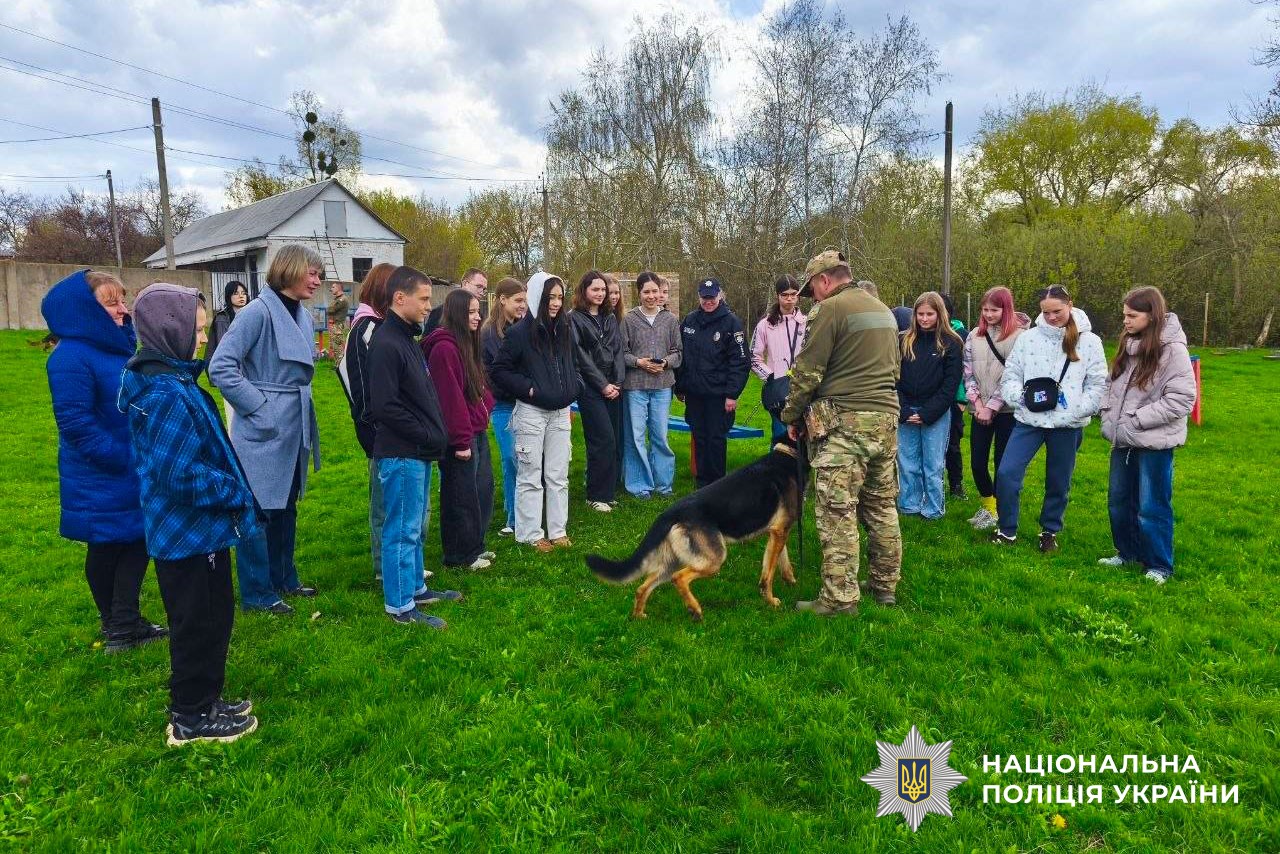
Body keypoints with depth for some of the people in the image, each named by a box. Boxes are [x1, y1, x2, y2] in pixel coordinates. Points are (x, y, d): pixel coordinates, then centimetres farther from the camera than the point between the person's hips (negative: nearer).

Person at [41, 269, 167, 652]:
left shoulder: (122, 346, 7)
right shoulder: (70, 358, -19)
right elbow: (76, 423, -24)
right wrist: (123, 458, -22)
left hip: (135, 476, 8)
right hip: (102, 480, -8)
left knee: (137, 542, 13)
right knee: (106, 549, 9)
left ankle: (126, 622, 26)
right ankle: (115, 626, 24)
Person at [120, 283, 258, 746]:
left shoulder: (168, 381, 8)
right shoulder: (168, 395, -25)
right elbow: (178, 475, -28)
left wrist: (231, 488, 12)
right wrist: (235, 492, -16)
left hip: (193, 528, 10)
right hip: (190, 531, -10)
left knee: (213, 618, 21)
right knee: (200, 624, 5)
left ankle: (203, 701, 36)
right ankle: (191, 719, 22)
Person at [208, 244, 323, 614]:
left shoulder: (302, 315, 8)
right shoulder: (258, 312, -16)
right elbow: (220, 367, -19)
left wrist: (301, 407, 10)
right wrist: (257, 406, -18)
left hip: (294, 428, 8)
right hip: (264, 431, -8)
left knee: (286, 507, 18)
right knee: (258, 510, 3)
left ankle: (283, 579, 32)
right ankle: (256, 593, 15)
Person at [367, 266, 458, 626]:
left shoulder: (407, 339, 14)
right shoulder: (386, 344, -17)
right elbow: (385, 406, -22)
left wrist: (437, 435, 9)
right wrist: (428, 436, -16)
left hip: (418, 452, 10)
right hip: (401, 454, -10)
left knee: (415, 525, 19)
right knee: (403, 529, 0)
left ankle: (415, 587, 33)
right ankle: (400, 605, 11)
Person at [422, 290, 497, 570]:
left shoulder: (468, 344, 15)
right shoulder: (444, 347, -17)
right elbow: (449, 399, -21)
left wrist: (486, 405, 6)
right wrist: (461, 441, -20)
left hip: (477, 431, 10)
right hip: (460, 435, -10)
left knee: (482, 490, 17)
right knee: (462, 495, 2)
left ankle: (476, 546, 30)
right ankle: (461, 555, 16)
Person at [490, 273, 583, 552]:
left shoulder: (565, 330, 7)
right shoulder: (520, 332, -10)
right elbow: (500, 370, -8)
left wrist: (574, 387, 5)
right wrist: (528, 389, -14)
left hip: (560, 413, 6)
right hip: (531, 412, -5)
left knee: (558, 476, 12)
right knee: (530, 476, 3)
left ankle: (558, 530, 22)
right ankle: (531, 534, 13)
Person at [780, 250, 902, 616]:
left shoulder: (830, 309, -8)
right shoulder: (884, 310, 18)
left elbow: (807, 371, -10)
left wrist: (792, 416, 3)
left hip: (845, 422, -9)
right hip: (887, 419, 9)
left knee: (838, 512, -4)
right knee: (882, 506, 15)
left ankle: (840, 598, 0)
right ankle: (885, 585, 25)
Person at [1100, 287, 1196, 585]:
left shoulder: (1172, 349, -15)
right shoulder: (1129, 344, 6)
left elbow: (1180, 399, -18)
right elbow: (1113, 384, 16)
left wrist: (1136, 419, -18)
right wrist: (1109, 415, 2)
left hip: (1154, 442, -7)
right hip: (1124, 439, 7)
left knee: (1152, 508, 1)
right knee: (1119, 501, 17)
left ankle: (1159, 566, 17)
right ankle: (1128, 552, 34)